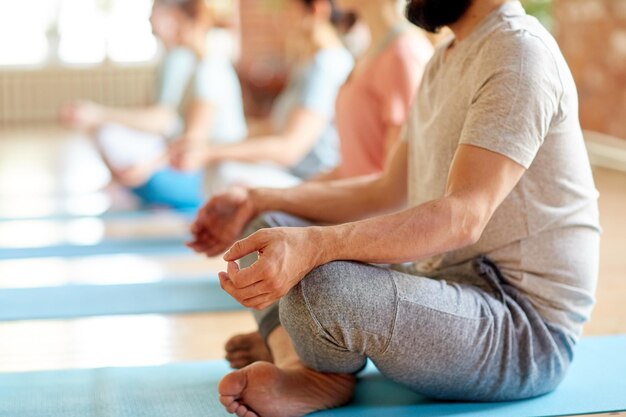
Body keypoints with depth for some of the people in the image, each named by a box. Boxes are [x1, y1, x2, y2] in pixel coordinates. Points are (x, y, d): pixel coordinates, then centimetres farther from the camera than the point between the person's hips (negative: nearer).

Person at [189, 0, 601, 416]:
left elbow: (463, 217, -28)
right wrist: (258, 201, 9)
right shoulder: (448, 58, 15)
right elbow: (389, 192, 18)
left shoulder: (521, 51, -16)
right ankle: (298, 368, -11)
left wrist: (315, 244, -41)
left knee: (322, 283, -36)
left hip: (527, 333, -10)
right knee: (270, 226, 12)